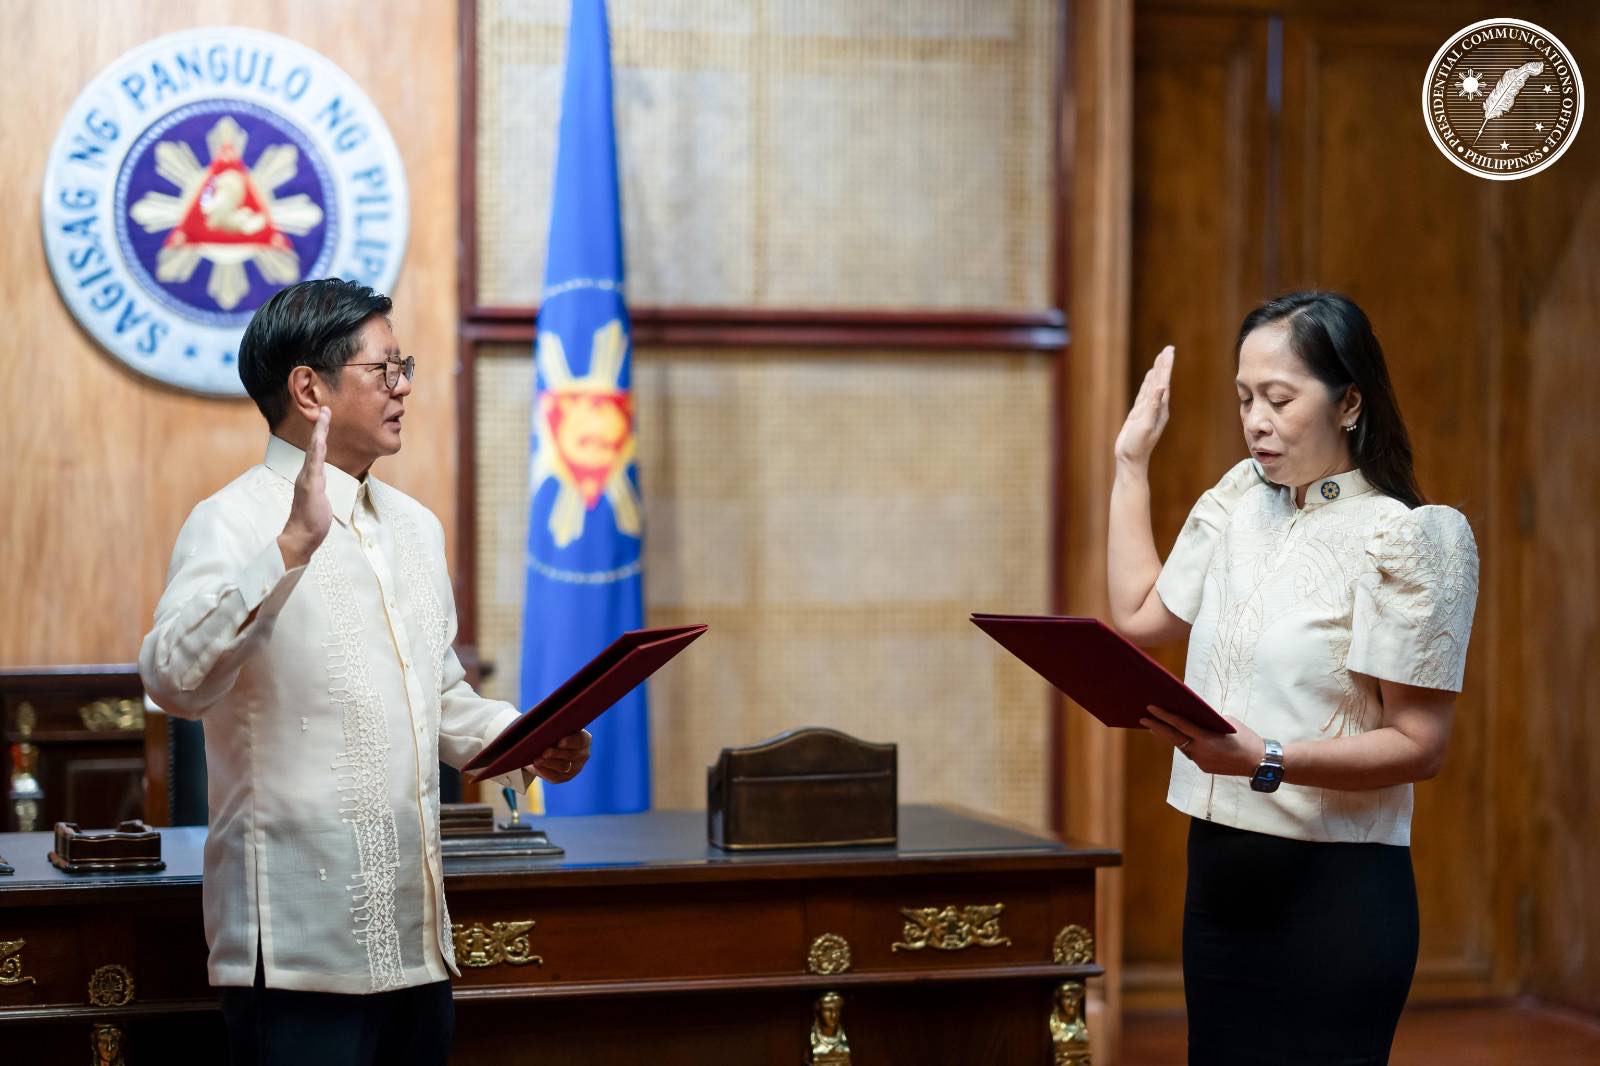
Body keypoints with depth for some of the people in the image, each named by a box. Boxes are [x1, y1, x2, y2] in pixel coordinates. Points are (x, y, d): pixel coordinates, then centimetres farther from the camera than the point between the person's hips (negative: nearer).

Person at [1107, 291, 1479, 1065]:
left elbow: (1419, 746, -13)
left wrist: (1267, 760, -26)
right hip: (1222, 867, 7)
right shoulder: (1240, 501, 10)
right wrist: (1131, 461, 19)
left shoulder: (1403, 540, -12)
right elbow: (1140, 616, 20)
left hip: (1334, 886, -7)